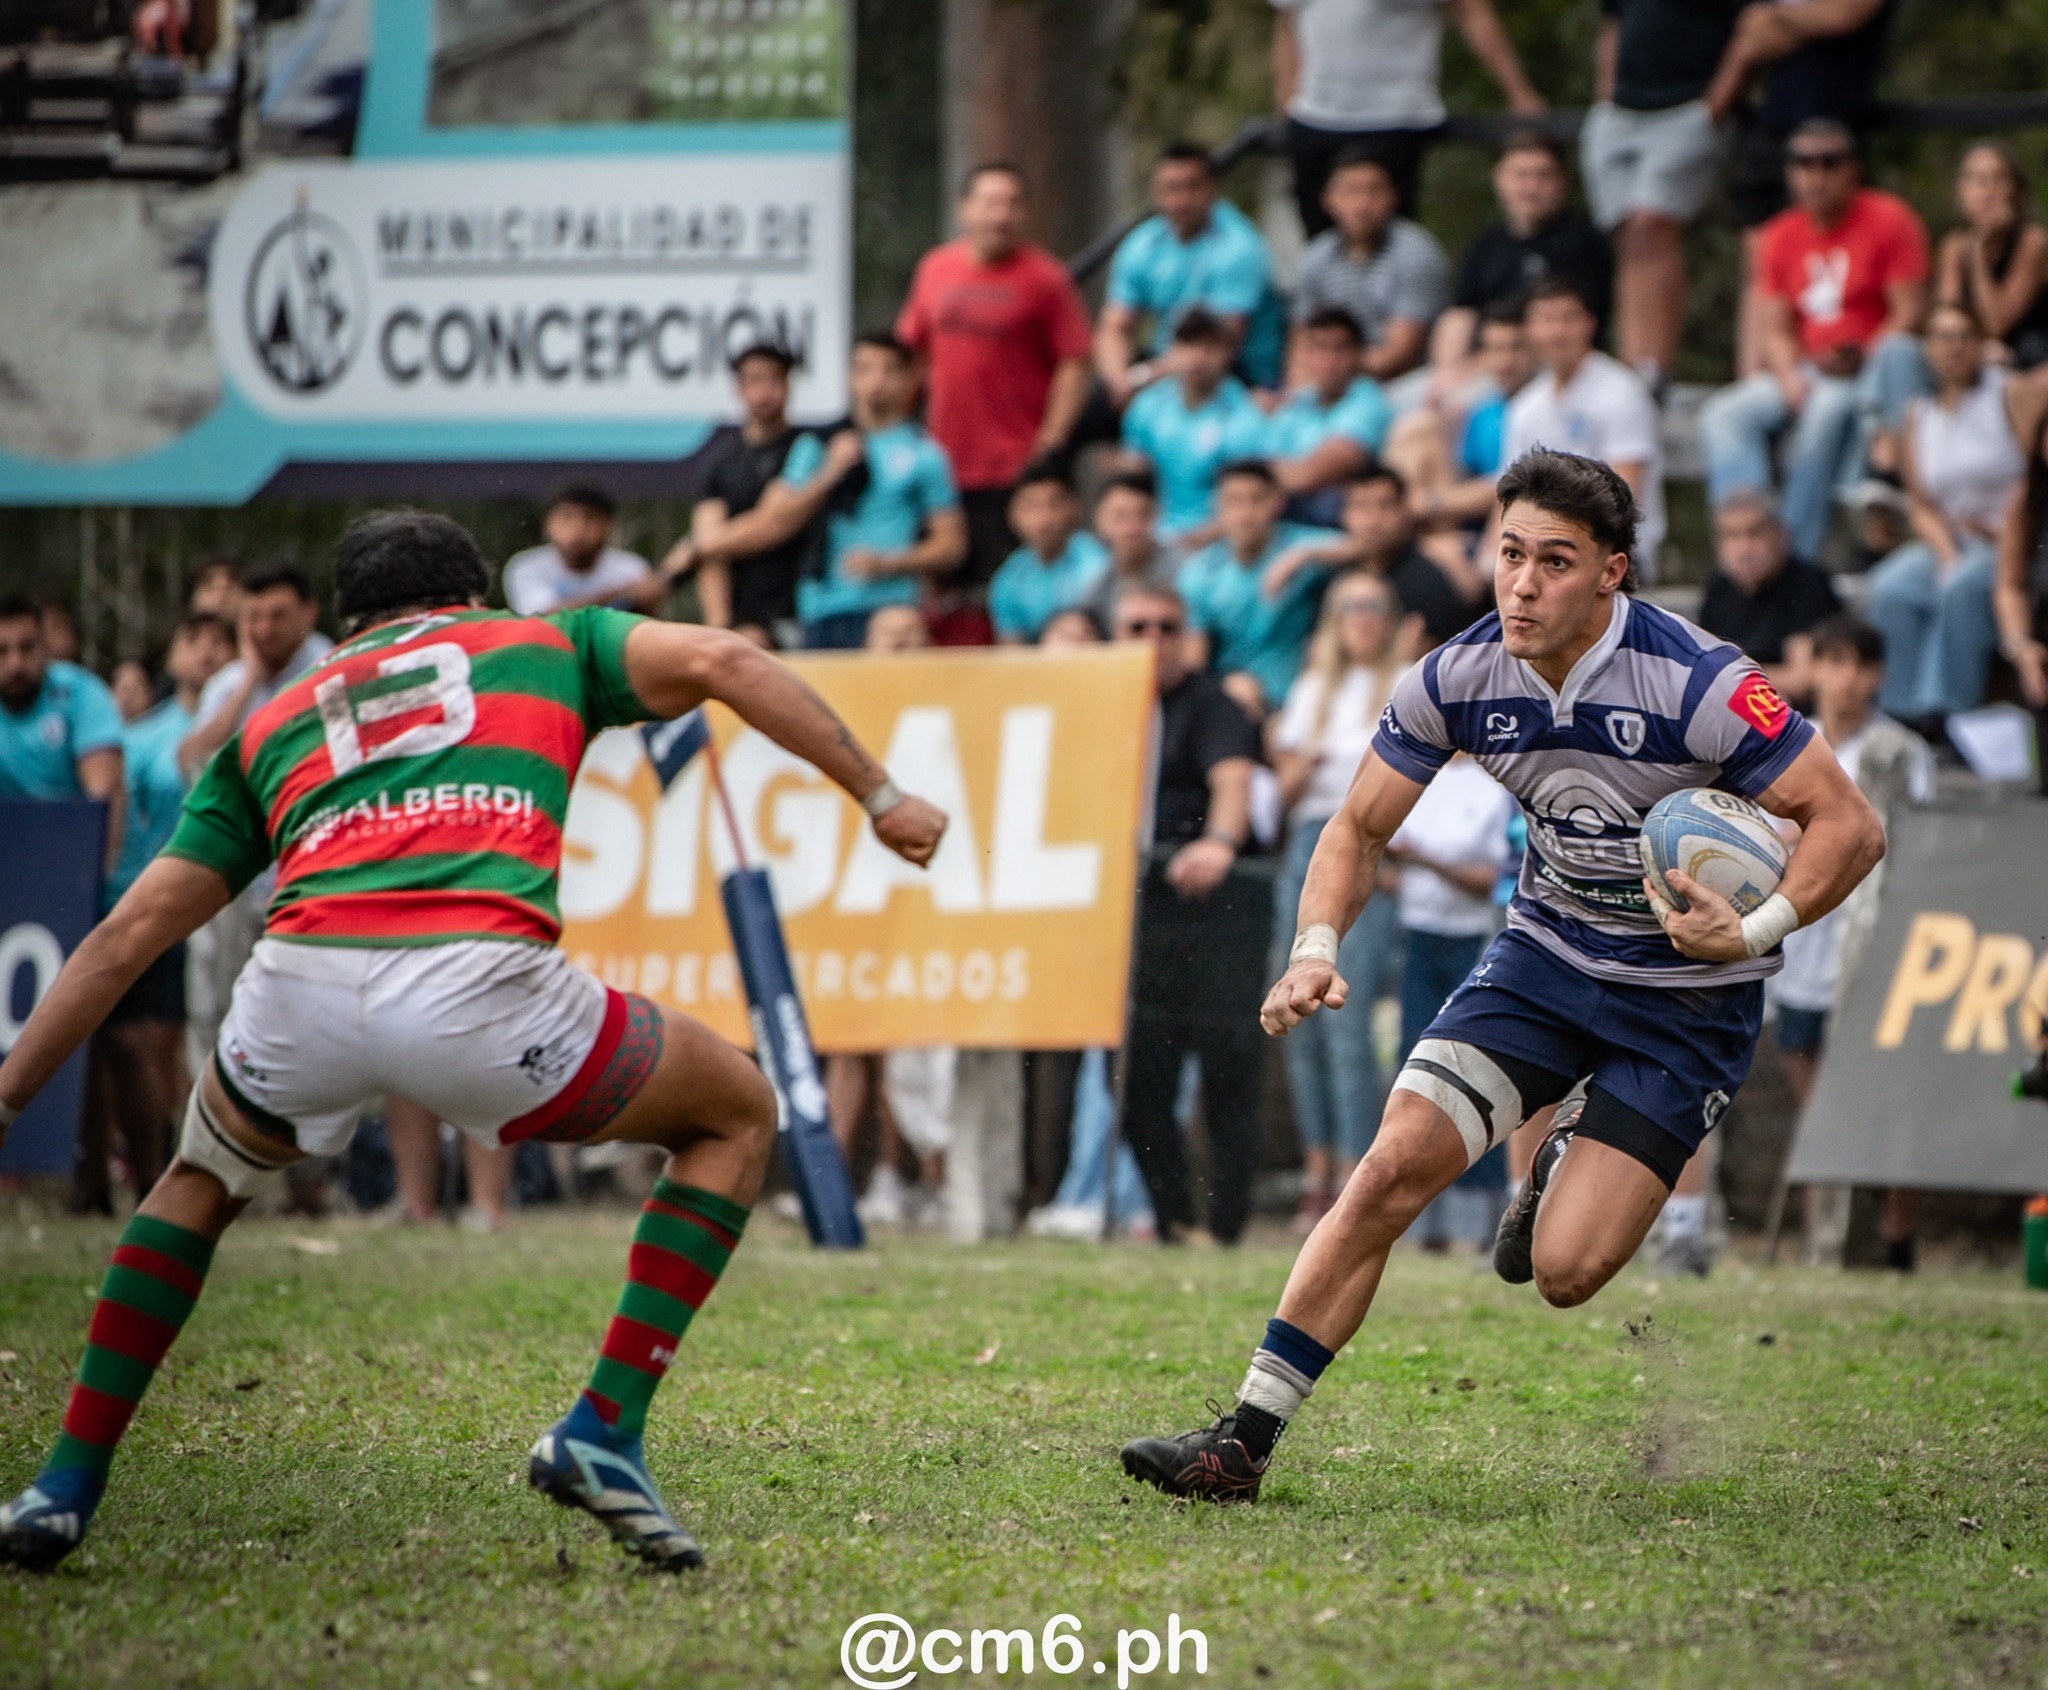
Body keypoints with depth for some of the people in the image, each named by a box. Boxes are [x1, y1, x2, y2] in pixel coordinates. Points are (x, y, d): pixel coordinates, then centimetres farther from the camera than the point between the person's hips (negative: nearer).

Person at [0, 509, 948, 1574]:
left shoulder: (270, 725, 33)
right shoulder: (544, 642, 29)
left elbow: (127, 938, 29)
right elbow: (718, 661, 11)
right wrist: (878, 795, 15)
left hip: (299, 985, 3)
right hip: (479, 983, -3)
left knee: (203, 1180, 37)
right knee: (736, 1115, 23)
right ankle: (604, 1430, 11)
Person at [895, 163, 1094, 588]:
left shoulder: (1045, 278, -4)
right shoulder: (935, 269, 10)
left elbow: (1075, 364, -7)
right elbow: (910, 350, 18)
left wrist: (1049, 445, -13)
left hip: (1014, 470, -5)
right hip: (944, 466, 5)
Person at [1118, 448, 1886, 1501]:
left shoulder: (1700, 685, -25)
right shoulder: (1459, 679, -11)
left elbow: (1850, 825, -20)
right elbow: (1360, 828, 2)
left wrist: (1755, 932, -35)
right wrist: (1316, 950, -16)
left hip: (1689, 997, -4)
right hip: (1546, 951, 4)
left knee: (1566, 1272, -14)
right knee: (1394, 1167, -14)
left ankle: (1571, 1177, 22)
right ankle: (1246, 1436, -7)